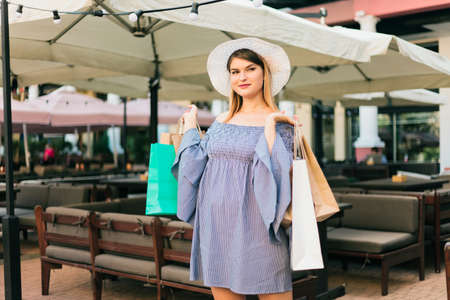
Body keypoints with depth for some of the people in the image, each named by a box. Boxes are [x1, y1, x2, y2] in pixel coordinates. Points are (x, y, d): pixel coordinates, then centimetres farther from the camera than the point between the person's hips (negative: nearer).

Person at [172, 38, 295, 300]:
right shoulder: (221, 122, 12)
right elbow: (193, 167, 13)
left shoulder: (280, 123, -3)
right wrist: (190, 125, 18)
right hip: (216, 226, 5)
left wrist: (269, 125, -17)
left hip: (253, 227, -5)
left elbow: (277, 172, -16)